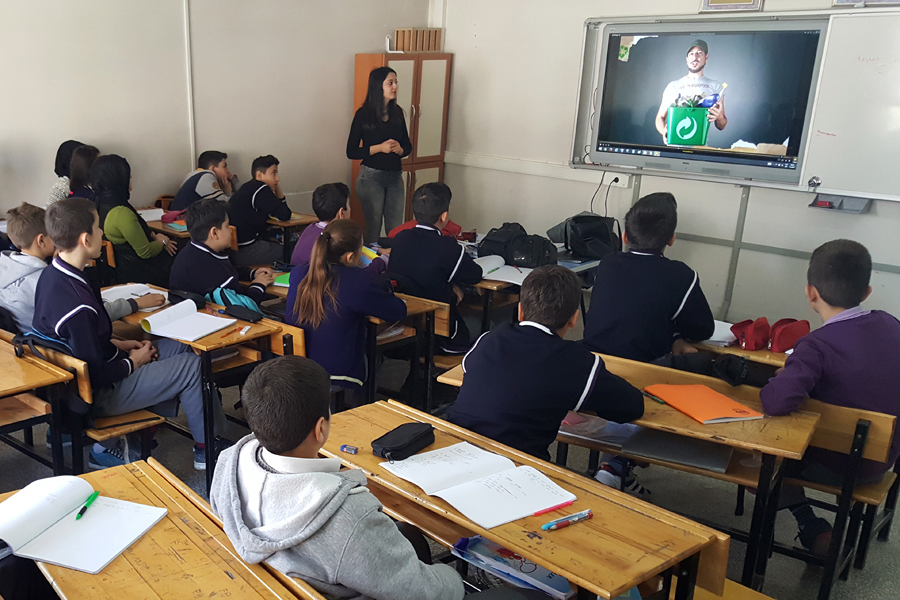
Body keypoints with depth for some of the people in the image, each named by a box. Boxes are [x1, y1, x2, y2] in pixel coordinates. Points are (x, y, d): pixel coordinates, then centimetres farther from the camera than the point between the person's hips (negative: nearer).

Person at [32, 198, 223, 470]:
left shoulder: (52, 275, -2)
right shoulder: (77, 306, -33)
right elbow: (97, 376, -25)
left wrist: (119, 345, 6)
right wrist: (134, 361, -8)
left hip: (75, 374, 10)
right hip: (97, 394, -10)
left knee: (179, 347, 14)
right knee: (191, 365, -6)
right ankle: (208, 449, 13)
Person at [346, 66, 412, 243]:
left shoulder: (397, 112, 7)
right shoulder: (363, 114, -6)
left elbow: (408, 145, 16)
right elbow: (351, 152, -7)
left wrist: (400, 149, -7)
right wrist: (380, 148, -17)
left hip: (395, 177, 4)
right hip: (371, 177, -4)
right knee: (373, 228, 3)